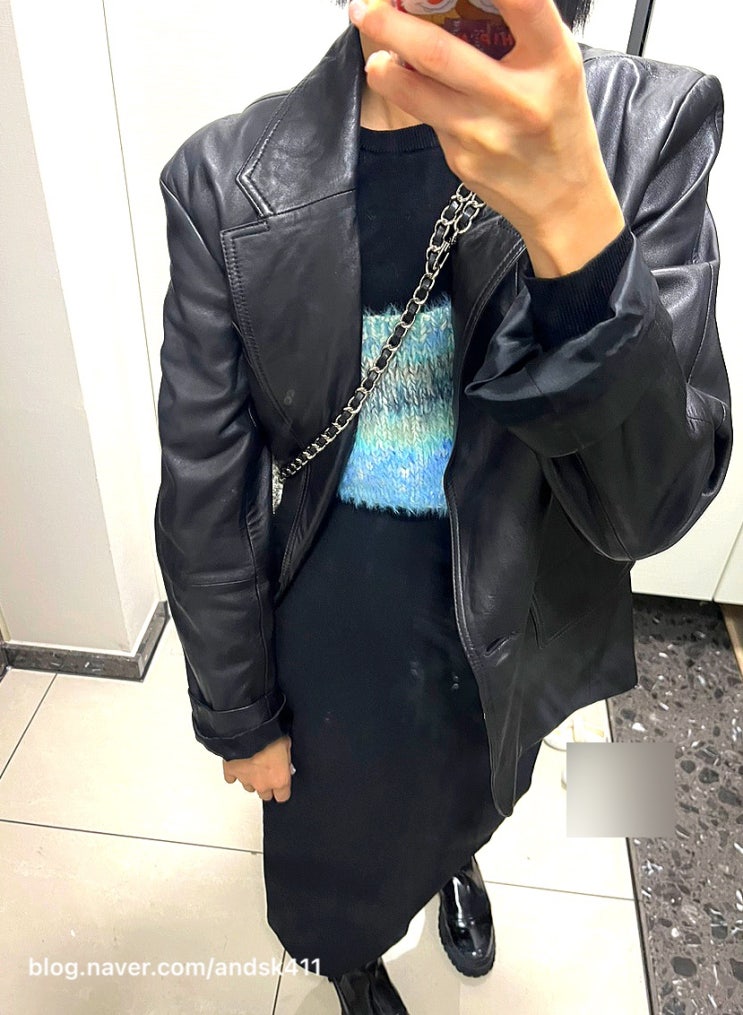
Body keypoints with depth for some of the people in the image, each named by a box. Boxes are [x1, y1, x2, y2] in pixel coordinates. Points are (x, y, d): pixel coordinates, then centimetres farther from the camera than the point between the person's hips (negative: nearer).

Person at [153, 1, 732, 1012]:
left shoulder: (652, 123, -18)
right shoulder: (227, 178, -19)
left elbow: (651, 505, -24)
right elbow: (204, 497, -11)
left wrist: (570, 218, -40)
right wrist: (239, 716, -1)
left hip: (510, 645, 2)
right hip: (329, 652, 0)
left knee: (468, 800, 34)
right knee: (340, 859, 28)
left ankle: (456, 859, 75)